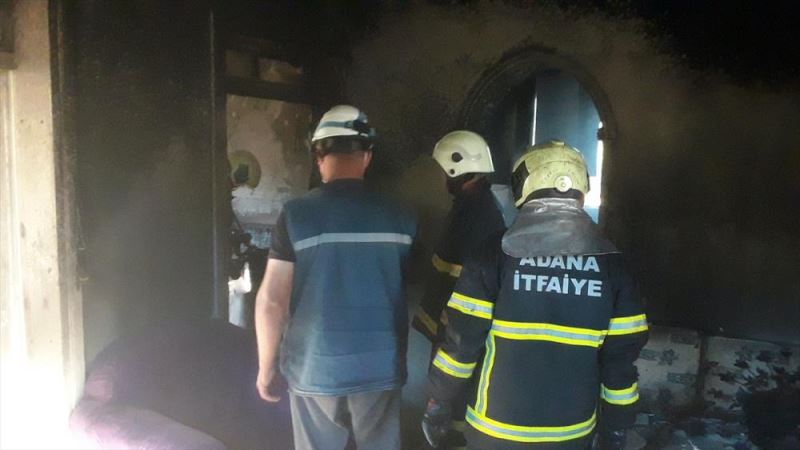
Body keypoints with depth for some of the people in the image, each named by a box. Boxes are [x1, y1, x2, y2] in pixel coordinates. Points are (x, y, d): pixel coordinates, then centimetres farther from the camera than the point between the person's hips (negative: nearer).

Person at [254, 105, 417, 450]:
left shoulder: (296, 215, -10)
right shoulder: (400, 219, -5)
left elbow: (271, 300, -9)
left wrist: (265, 366, 3)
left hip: (314, 369, -1)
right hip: (381, 368, 1)